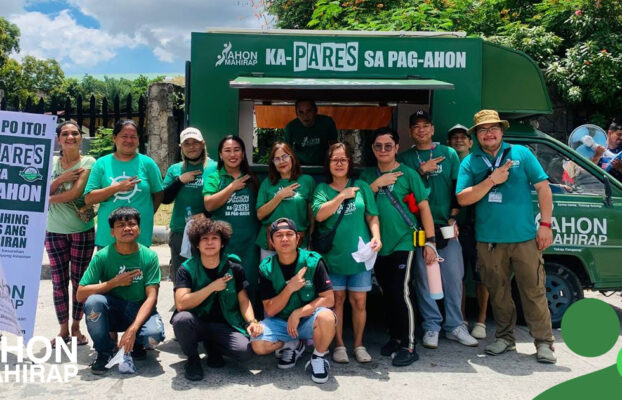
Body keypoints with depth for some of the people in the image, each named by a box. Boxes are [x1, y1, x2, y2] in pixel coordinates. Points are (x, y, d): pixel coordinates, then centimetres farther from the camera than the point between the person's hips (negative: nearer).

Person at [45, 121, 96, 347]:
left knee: (79, 280, 5)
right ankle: (63, 329, 16)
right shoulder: (51, 163, 6)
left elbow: (76, 192, -16)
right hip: (55, 231, 3)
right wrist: (60, 179, -13)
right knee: (59, 281, 5)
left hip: (83, 230, -3)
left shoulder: (88, 163, -5)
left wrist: (49, 198, -6)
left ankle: (76, 327, 19)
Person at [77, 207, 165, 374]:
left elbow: (151, 297, -14)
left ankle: (135, 344, 8)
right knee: (93, 301, -32)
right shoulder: (102, 256, -8)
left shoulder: (149, 256, -9)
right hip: (112, 311, 1)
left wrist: (132, 329, -25)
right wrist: (115, 282, -19)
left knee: (154, 335, -32)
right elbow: (81, 294, -12)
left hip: (140, 310, -1)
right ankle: (105, 352, -6)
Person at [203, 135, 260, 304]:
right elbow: (209, 205, -10)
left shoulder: (251, 178, 12)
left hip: (249, 241, 2)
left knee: (249, 284, 7)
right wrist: (233, 186, -9)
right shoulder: (213, 178, 5)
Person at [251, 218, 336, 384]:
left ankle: (319, 357, -5)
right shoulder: (266, 269, -7)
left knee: (326, 317, -36)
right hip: (280, 321, 2)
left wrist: (297, 313, -21)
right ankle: (293, 345, 8)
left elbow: (328, 299, -13)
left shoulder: (313, 261, -11)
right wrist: (290, 288, -24)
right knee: (258, 345, -25)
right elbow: (270, 310, -8)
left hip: (308, 320, -2)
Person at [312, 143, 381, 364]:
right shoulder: (322, 188, 4)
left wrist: (376, 237, -10)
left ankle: (358, 344, 20)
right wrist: (342, 196, -13)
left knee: (359, 301, 5)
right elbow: (319, 214, -12)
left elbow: (372, 216, 6)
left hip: (359, 254, 1)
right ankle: (339, 345, 20)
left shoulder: (361, 186, 7)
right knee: (337, 299, 7)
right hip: (332, 254, -1)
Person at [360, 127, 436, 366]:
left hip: (403, 243, -4)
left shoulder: (407, 174, -2)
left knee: (401, 293, -8)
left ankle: (408, 346, 3)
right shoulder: (367, 175, 10)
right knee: (387, 294, 12)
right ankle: (395, 337, 27)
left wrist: (430, 241, -7)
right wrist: (377, 183, -12)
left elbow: (424, 207, -3)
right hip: (378, 245, 5)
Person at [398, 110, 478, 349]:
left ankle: (454, 326, 15)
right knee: (424, 278, 1)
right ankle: (431, 327, 12)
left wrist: (454, 218, 0)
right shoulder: (405, 158, 8)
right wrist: (422, 171, -12)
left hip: (447, 225, 1)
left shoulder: (448, 153, 10)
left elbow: (459, 188, 8)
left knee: (454, 276, 3)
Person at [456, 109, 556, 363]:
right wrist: (491, 181, -14)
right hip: (489, 240, 1)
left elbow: (543, 187, 4)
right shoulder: (470, 163, 6)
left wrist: (545, 224, -3)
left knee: (534, 291, 1)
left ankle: (544, 342, 13)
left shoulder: (521, 153, 5)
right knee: (498, 292, 11)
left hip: (525, 237, -1)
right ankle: (505, 338, 26)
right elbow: (463, 198, -3)